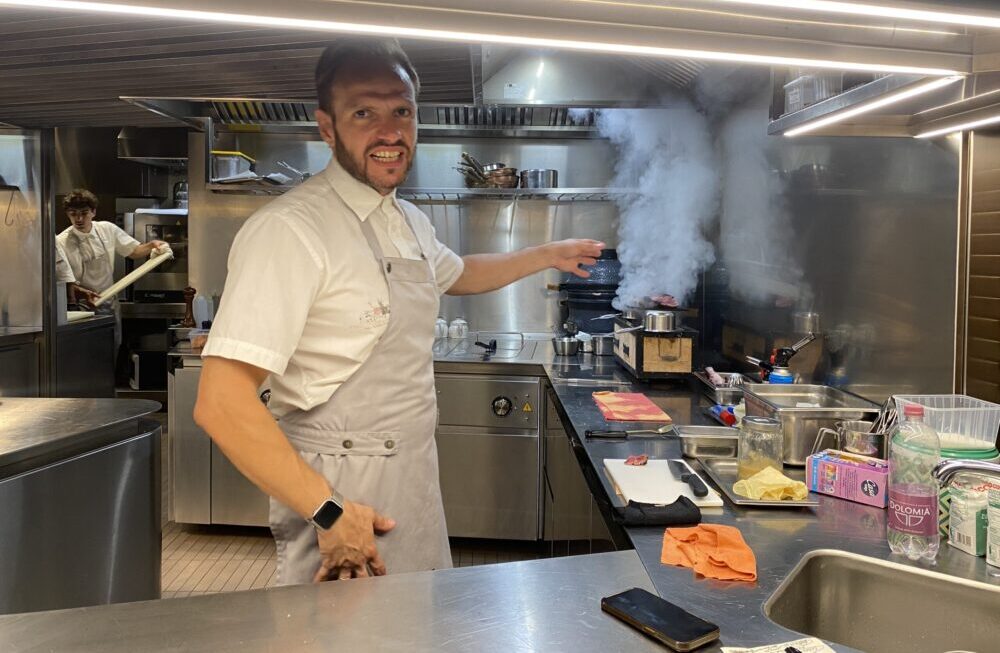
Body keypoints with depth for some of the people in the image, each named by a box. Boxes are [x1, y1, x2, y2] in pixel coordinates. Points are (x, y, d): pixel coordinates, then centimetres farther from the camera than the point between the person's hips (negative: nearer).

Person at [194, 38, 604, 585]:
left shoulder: (410, 222, 6)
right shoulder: (291, 229, -22)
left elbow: (456, 274, 30)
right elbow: (221, 405, -26)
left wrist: (549, 255, 28)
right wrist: (329, 512, -22)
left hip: (415, 480, 8)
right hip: (341, 496, -8)